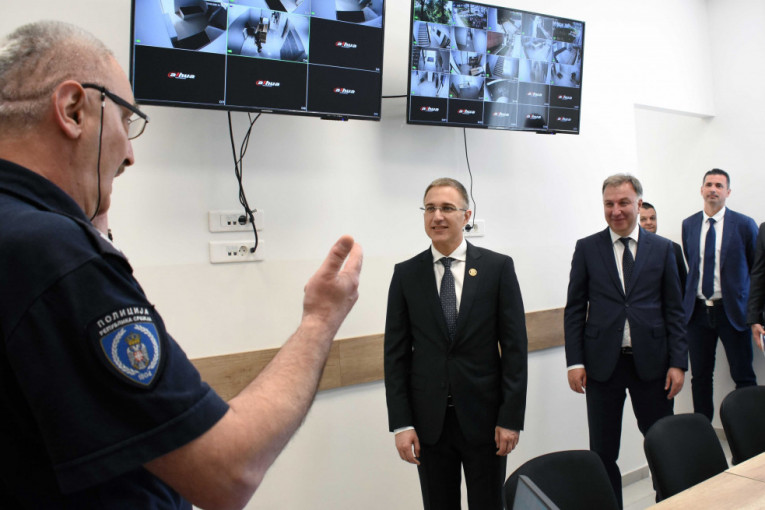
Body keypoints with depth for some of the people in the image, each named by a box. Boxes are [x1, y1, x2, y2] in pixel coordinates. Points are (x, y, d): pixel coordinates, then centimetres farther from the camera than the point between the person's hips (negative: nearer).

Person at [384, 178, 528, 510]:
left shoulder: (498, 267, -2)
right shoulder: (406, 274, 2)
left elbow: (514, 346, -3)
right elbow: (396, 353, 2)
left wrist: (511, 417, -8)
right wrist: (401, 423, -4)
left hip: (484, 416, -1)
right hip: (429, 420, 1)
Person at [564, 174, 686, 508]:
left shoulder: (662, 248, 5)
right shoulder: (587, 249, 3)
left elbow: (674, 310, 5)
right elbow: (574, 309, 3)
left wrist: (678, 362, -2)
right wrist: (575, 361, -4)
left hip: (651, 362, 1)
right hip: (603, 363, 0)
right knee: (603, 453, 7)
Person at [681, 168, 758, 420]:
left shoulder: (744, 225, -3)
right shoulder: (688, 225, 8)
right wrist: (688, 300, 12)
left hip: (732, 311, -3)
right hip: (698, 310, 3)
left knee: (744, 377, 0)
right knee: (700, 376, 10)